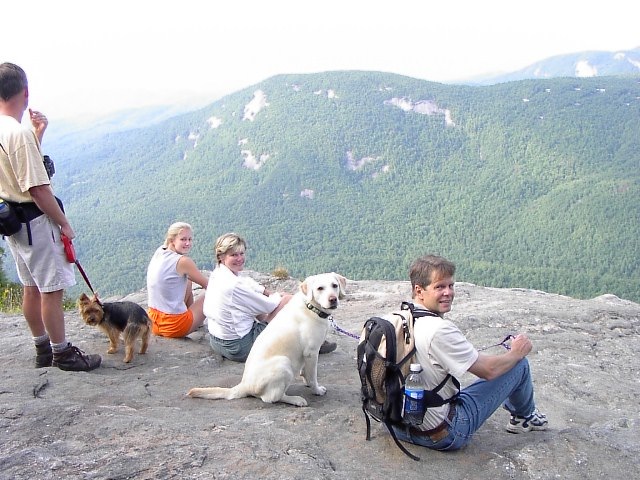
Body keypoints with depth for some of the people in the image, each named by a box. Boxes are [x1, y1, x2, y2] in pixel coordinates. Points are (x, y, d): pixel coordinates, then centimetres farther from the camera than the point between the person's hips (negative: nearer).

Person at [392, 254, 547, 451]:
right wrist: (516, 353, 3)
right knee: (520, 364, 3)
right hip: (442, 434, -8)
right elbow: (489, 370, -17)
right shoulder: (439, 330, -28)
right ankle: (525, 416, 34)